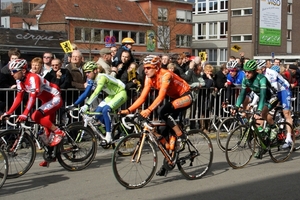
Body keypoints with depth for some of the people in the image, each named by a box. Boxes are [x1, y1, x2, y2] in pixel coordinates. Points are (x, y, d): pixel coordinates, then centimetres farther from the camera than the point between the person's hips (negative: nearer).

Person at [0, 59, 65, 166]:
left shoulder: (33, 78, -28)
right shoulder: (20, 81, -2)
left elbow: (32, 97, -36)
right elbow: (19, 97, 1)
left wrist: (24, 114, -43)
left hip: (55, 99, -9)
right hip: (46, 101, 9)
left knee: (35, 116, -26)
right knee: (47, 130, 11)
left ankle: (59, 132, -13)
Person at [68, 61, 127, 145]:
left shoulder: (102, 77, -28)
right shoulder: (91, 80, -2)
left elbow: (96, 93, -40)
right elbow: (85, 93, 0)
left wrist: (87, 105, -47)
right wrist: (74, 105, -7)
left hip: (120, 93, -9)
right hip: (112, 95, 9)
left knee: (105, 110, -27)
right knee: (97, 112, -5)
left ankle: (108, 137, -19)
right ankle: (111, 131, 10)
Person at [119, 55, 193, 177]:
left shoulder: (165, 75, -29)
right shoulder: (149, 78, -7)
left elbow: (161, 96, -40)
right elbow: (142, 97, -10)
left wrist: (149, 110, -51)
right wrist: (128, 110, -21)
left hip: (186, 97, -8)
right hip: (174, 98, 8)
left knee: (163, 112, -32)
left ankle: (180, 135, -13)